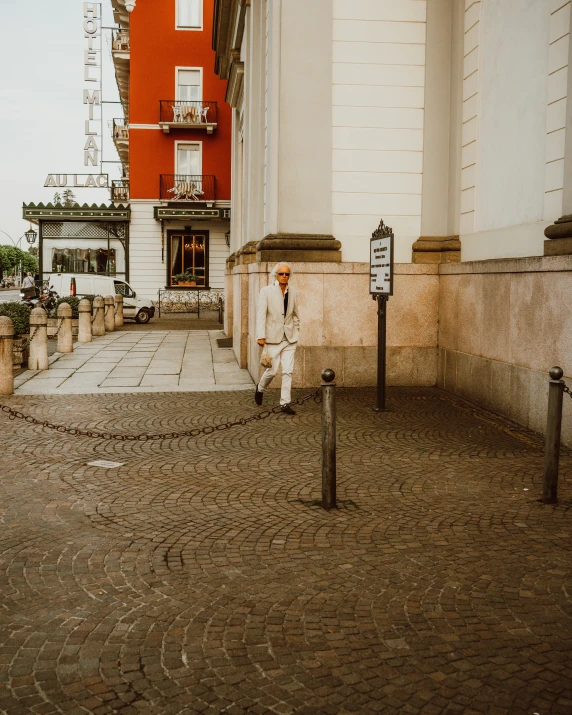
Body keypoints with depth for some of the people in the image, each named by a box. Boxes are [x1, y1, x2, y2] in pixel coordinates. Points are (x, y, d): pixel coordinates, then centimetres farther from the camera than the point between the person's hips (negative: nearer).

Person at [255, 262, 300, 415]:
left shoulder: (292, 292, 6)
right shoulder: (266, 291, -6)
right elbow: (261, 314, -10)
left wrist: (296, 331, 14)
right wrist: (261, 336, -15)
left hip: (289, 338, 3)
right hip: (273, 337, -3)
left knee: (288, 371, -1)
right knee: (272, 370, 1)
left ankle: (286, 403, 4)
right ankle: (260, 389, 31)